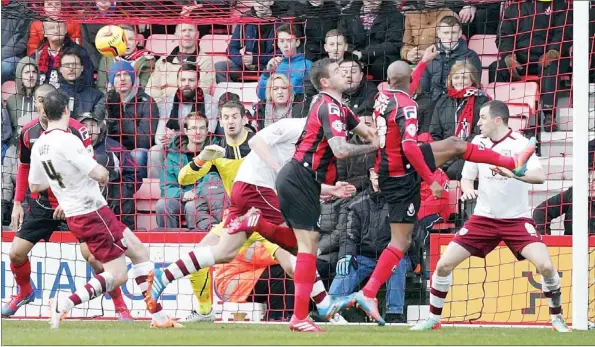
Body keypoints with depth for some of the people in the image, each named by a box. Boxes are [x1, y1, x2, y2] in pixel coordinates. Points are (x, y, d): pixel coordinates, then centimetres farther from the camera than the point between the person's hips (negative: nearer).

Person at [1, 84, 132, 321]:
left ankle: (119, 305, -2)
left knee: (92, 255, -17)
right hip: (42, 202, 5)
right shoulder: (28, 132, -1)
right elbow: (24, 168, 13)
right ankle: (24, 293, 34)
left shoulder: (75, 131, -17)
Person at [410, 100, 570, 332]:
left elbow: (540, 176, -25)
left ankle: (557, 318, -1)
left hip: (517, 219, -4)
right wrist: (468, 189, -14)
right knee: (444, 265, -5)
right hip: (484, 218, 4)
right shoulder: (478, 143, 2)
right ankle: (433, 319, 12)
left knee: (545, 265, -22)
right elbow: (466, 178, 10)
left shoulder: (519, 143, -12)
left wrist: (513, 173, -42)